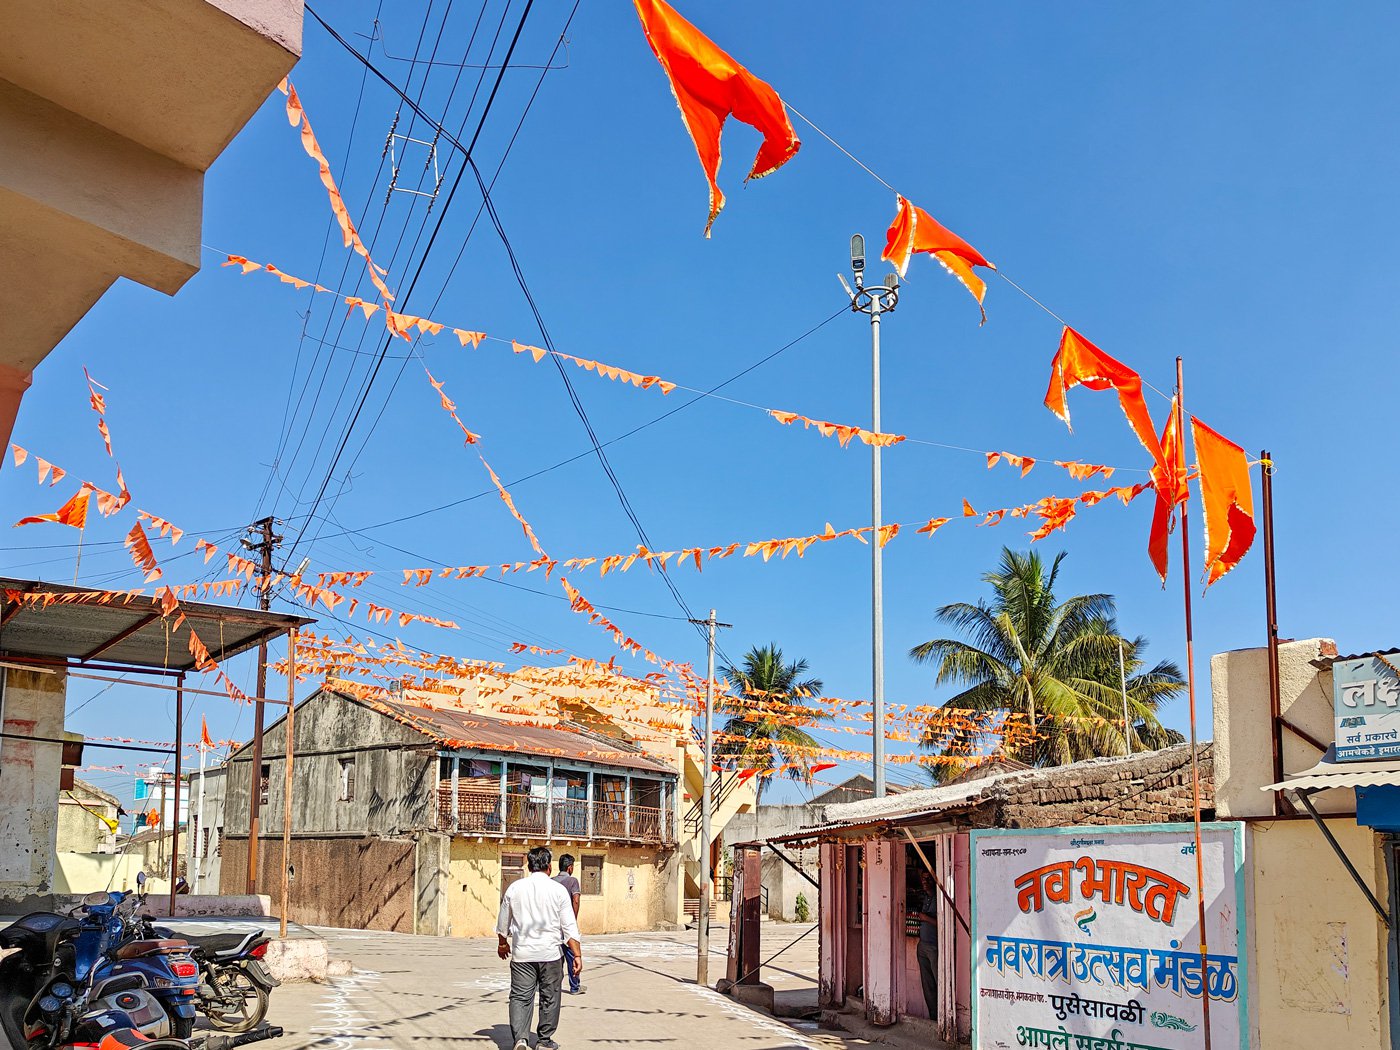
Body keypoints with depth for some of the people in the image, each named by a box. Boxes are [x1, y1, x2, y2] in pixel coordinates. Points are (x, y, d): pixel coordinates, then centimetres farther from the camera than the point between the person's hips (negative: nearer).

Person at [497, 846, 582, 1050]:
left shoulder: (515, 888, 2)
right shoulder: (558, 890, -5)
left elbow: (503, 922, 14)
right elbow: (570, 927, -7)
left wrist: (502, 943, 31)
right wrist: (577, 955, -3)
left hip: (522, 953, 1)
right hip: (550, 953, -1)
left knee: (520, 997, 5)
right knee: (549, 997, 12)